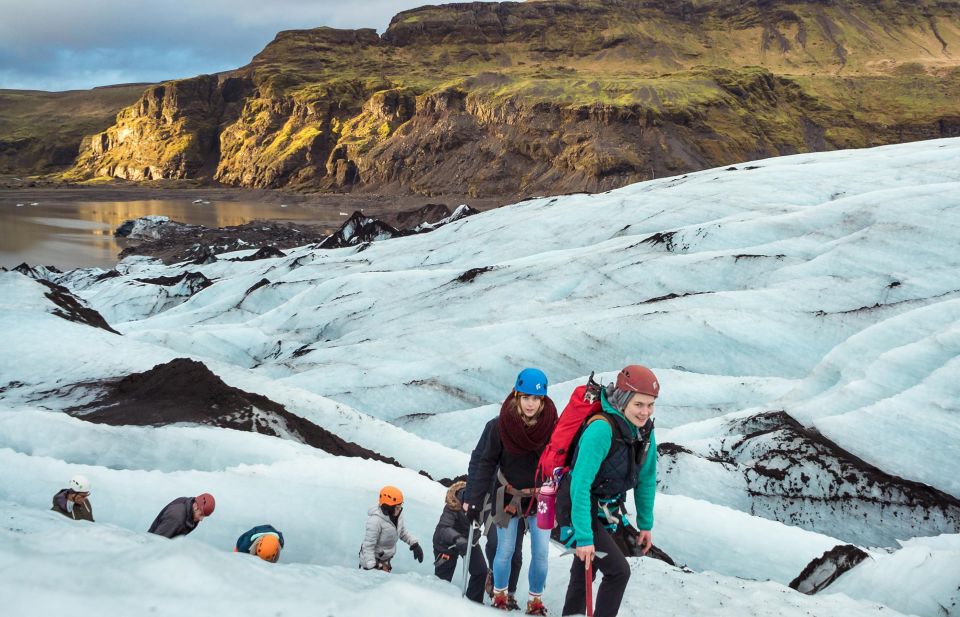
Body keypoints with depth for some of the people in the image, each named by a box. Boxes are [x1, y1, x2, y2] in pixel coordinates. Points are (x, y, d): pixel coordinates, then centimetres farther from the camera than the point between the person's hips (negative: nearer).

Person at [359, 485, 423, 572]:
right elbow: (368, 546, -26)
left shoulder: (398, 515, -7)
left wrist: (415, 544, 2)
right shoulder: (375, 521, -30)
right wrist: (371, 567, -29)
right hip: (374, 561, -8)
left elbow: (403, 532, 13)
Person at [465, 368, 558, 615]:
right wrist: (474, 500, -12)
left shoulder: (552, 426, -14)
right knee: (505, 551, 9)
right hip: (508, 497, -1)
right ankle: (499, 595, 32)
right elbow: (487, 464, -11)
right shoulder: (500, 426, -17)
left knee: (541, 553, 5)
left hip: (541, 498, 1)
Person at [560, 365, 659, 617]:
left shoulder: (645, 431, -6)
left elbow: (646, 479, 7)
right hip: (581, 511, -7)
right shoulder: (602, 429, -29)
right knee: (619, 571, -13)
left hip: (608, 512, 7)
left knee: (583, 573, 17)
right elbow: (580, 484, -31)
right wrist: (583, 536, -32)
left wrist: (646, 524, 11)